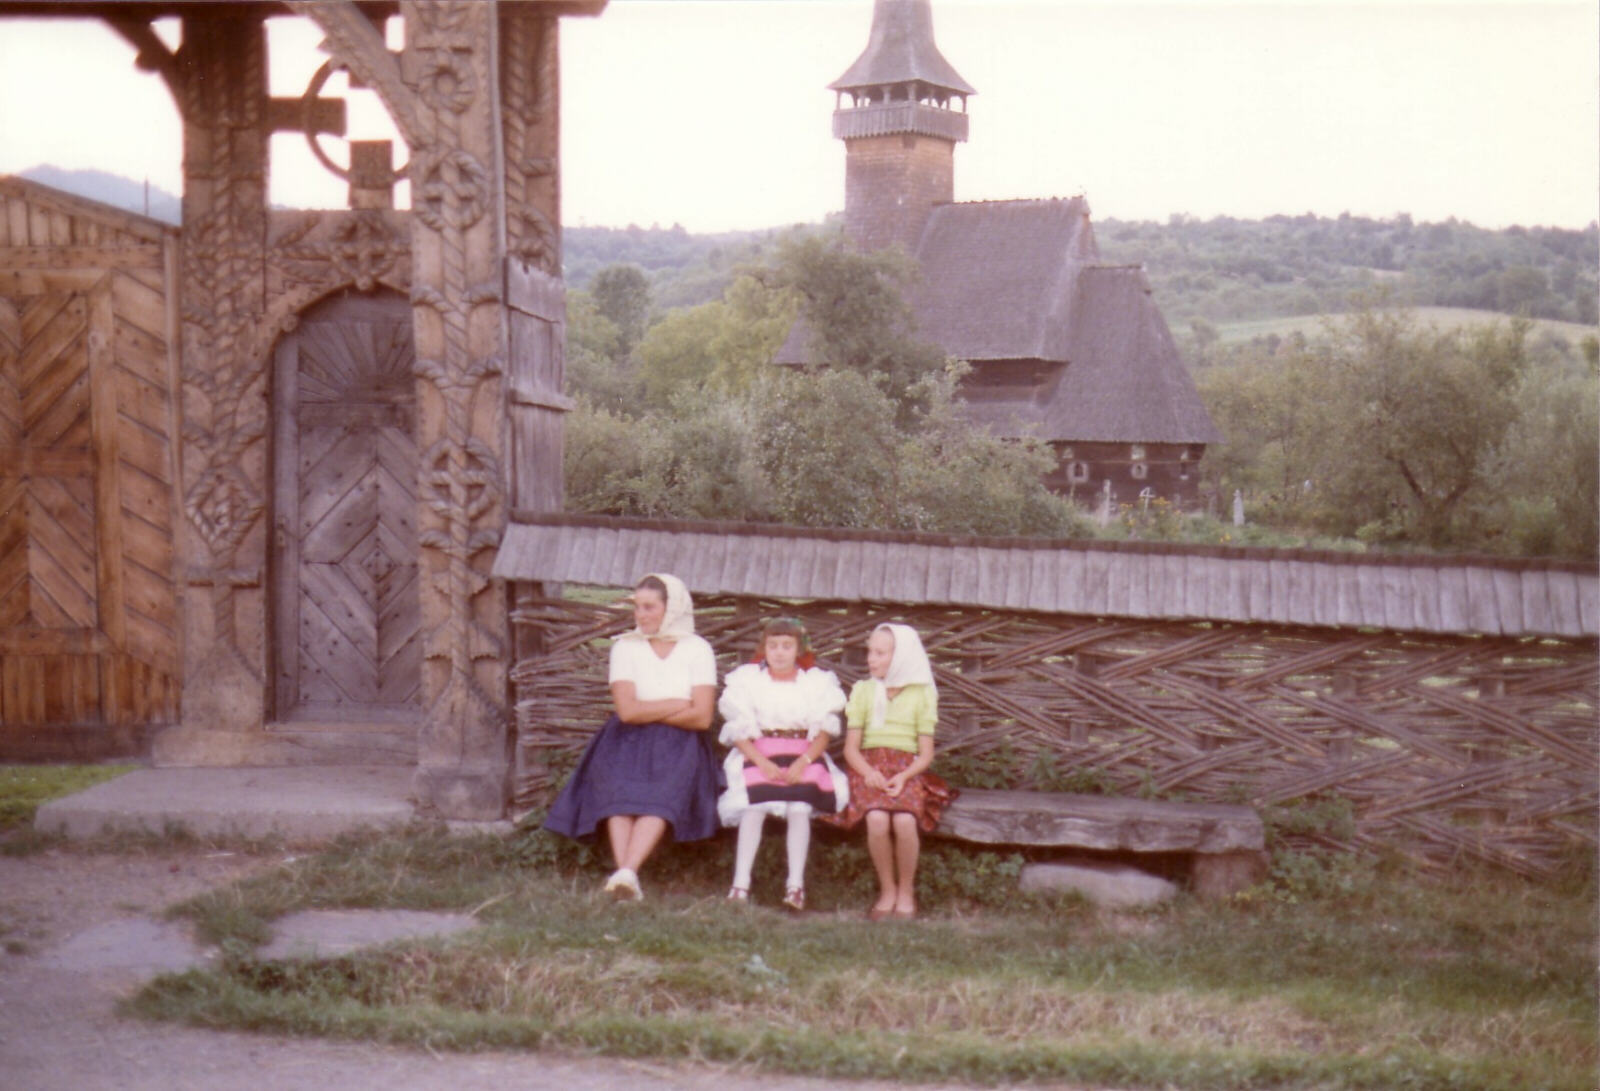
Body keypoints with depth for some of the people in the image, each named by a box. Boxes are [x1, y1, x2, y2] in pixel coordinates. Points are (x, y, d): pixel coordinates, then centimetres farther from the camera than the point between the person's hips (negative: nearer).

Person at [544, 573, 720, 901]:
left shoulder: (697, 649, 5)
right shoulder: (625, 647, 8)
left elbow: (701, 717, -6)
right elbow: (627, 710, -6)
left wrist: (648, 712, -5)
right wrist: (677, 705, -4)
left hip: (679, 743, -1)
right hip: (629, 742, 1)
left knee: (663, 793, -32)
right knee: (617, 788, -30)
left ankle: (627, 872, -47)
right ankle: (625, 878, -42)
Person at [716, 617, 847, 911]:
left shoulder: (817, 682, 11)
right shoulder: (747, 679, 9)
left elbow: (824, 732, 4)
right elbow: (739, 732, 2)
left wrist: (804, 761, -14)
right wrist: (763, 764, -14)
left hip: (804, 757, 0)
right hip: (758, 756, 0)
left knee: (799, 807, -27)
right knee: (755, 806, -27)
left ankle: (796, 884, -23)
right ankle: (740, 884, -24)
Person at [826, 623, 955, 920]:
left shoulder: (922, 694, 9)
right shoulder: (862, 690, 12)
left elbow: (926, 754, 5)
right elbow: (851, 747, 7)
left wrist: (903, 777, -14)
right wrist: (868, 772, -13)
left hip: (907, 769, -1)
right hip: (869, 766, 1)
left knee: (905, 821, -32)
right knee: (877, 820, -32)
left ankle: (906, 892, -9)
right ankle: (887, 891, -11)